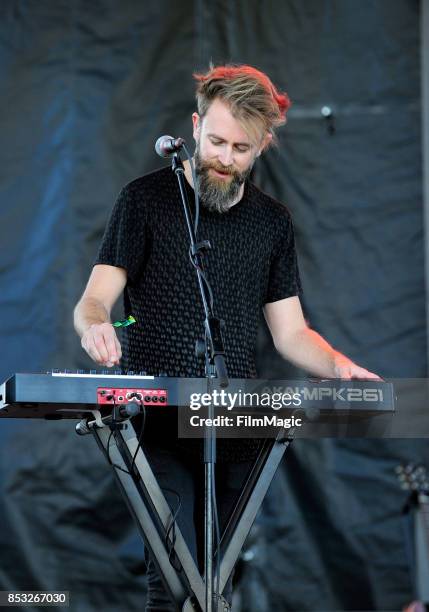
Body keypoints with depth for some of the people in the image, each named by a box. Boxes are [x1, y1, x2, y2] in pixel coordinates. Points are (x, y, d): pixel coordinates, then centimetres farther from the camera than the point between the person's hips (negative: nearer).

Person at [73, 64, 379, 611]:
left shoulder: (272, 221, 15)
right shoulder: (146, 199, 2)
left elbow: (290, 331, 15)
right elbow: (92, 302, -4)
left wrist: (336, 364, -6)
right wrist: (95, 325, -28)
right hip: (157, 419, -4)